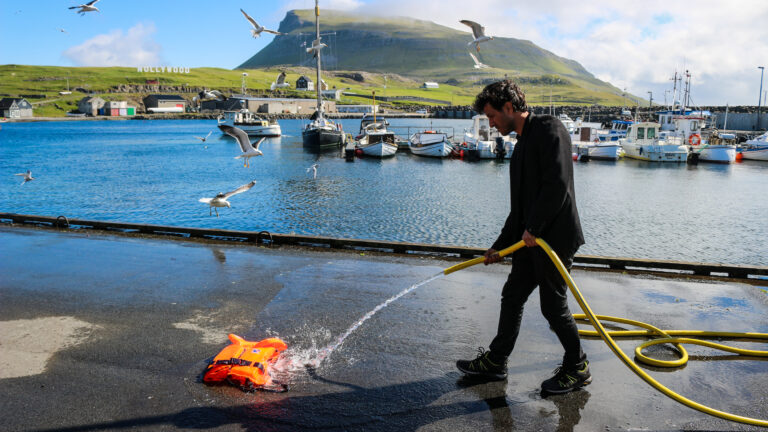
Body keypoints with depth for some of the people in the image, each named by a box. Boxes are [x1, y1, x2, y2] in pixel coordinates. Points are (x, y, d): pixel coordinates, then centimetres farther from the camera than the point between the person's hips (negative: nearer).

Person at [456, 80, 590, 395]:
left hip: (555, 237, -9)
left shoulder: (549, 129, -10)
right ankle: (495, 362, 26)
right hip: (531, 240, 9)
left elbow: (557, 183, -22)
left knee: (553, 306, 0)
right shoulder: (522, 143, 18)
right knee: (512, 297, 13)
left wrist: (533, 227, -18)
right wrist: (500, 245, 20)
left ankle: (577, 369, 21)